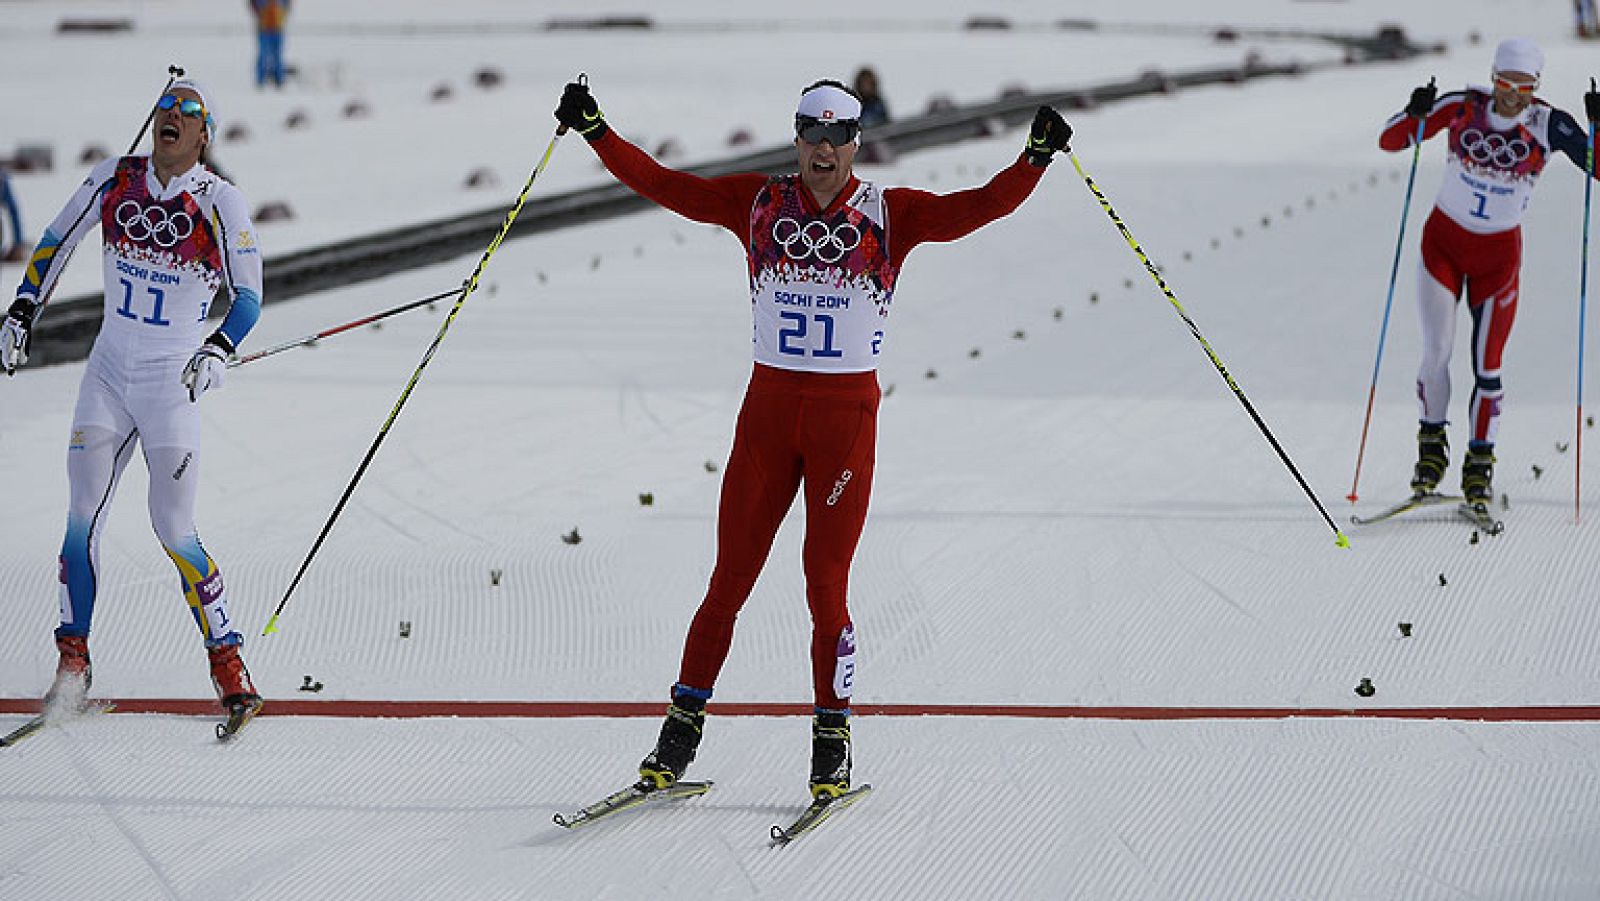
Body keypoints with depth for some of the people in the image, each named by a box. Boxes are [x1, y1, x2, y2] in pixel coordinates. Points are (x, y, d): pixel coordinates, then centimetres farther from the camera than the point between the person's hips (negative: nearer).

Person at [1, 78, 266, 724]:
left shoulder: (220, 202, -9)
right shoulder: (112, 181, 0)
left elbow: (249, 294, -5)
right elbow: (56, 242, 14)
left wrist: (220, 349, -22)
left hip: (173, 382, -3)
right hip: (108, 373, 3)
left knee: (173, 530, -8)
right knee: (82, 519, -5)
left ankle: (227, 661, 4)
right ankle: (73, 663, 6)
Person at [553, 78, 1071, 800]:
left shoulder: (889, 214, 1)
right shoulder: (759, 203, 5)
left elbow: (979, 206, -9)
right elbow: (663, 185, 6)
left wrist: (1036, 157, -23)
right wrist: (595, 130, -1)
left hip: (848, 412, -1)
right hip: (768, 406, 2)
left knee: (826, 584, -2)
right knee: (730, 578, 2)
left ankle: (832, 734, 10)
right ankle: (684, 721, 12)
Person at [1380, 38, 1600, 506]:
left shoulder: (1548, 125, -11)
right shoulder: (1462, 108, -11)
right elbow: (1389, 141, -9)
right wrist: (1414, 114, -29)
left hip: (1498, 254, 0)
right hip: (1443, 242, 0)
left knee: (1487, 364, -2)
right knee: (1436, 352, -8)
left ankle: (1479, 463, 13)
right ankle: (1432, 445, 14)